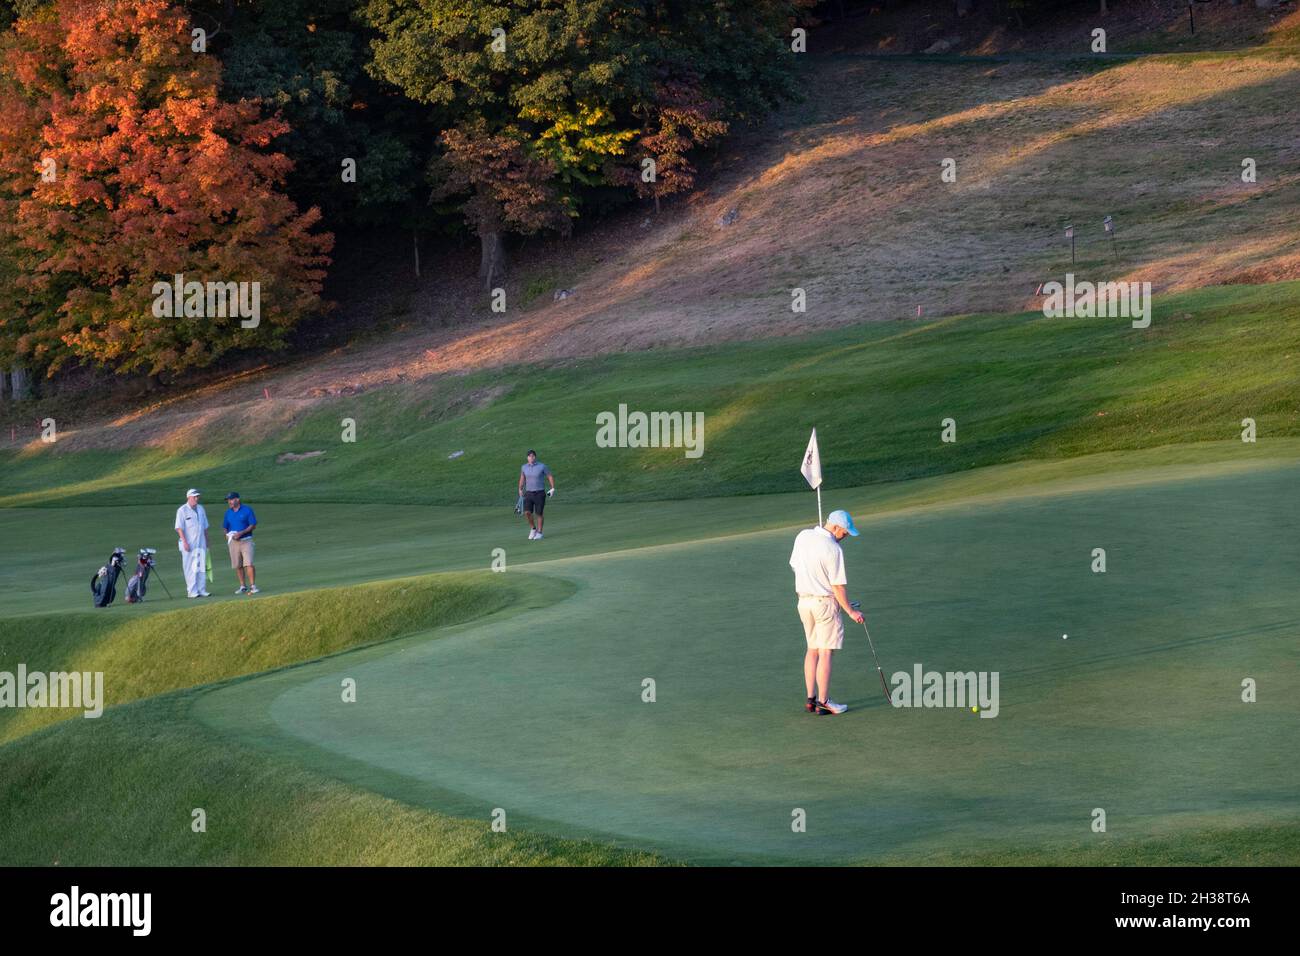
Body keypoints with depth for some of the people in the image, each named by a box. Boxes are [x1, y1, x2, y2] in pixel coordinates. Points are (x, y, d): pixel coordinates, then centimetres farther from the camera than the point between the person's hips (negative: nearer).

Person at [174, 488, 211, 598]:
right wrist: (184, 542, -20)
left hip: (201, 543, 6)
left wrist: (207, 541, 17)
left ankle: (202, 590, 9)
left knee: (202, 567, 5)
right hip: (189, 544, -6)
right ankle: (192, 591, -3)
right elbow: (179, 528, -11)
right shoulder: (182, 510, -6)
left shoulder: (201, 509, 13)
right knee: (190, 568, -4)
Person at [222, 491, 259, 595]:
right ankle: (243, 586, 15)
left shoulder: (247, 510, -4)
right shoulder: (228, 512, 10)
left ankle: (253, 586, -13)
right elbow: (225, 527, 17)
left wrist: (241, 533, -17)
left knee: (249, 564, -14)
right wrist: (228, 536, -4)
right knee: (238, 566, 6)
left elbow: (253, 525, -6)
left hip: (246, 540, -4)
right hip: (233, 541, 4)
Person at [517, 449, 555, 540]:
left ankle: (539, 533, 13)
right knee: (527, 512, -12)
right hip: (529, 493, 3)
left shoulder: (542, 466, -8)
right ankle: (533, 529, 12)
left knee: (538, 514, -1)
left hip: (540, 493, -3)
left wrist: (553, 489, -4)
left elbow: (550, 476, 1)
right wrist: (520, 490, 20)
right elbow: (522, 478, 20)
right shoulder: (524, 467, 4)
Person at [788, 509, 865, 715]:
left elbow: (794, 565, 13)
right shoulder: (833, 549, -20)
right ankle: (823, 702, -1)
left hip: (804, 600, 7)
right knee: (826, 652, -2)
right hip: (825, 602, -7)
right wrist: (850, 612, -7)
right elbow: (838, 586, -17)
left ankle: (810, 699, 15)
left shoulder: (802, 536, 0)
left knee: (812, 649, 15)